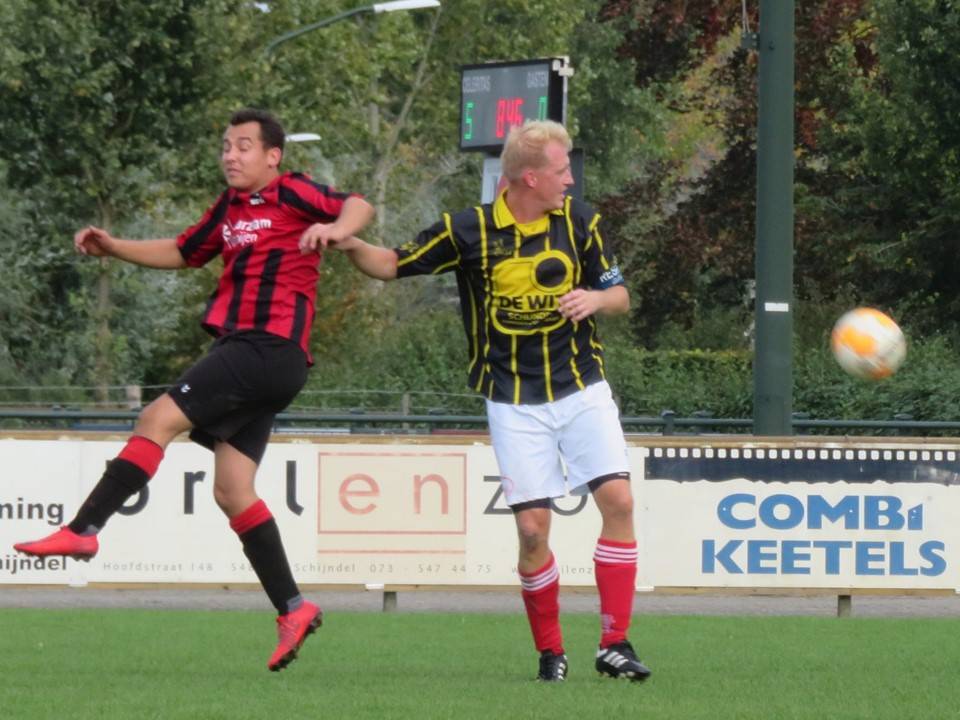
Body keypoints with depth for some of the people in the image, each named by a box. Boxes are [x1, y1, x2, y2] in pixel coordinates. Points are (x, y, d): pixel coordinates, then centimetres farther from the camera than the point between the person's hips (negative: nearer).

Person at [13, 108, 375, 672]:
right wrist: (114, 248, 21)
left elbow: (360, 207, -14)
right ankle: (293, 609, 5)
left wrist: (336, 227, -35)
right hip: (245, 351, 9)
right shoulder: (230, 207, 21)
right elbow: (182, 253, 33)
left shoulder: (292, 193, -4)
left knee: (158, 420, -16)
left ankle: (83, 530, -20)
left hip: (268, 346, -9)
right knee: (232, 489, 4)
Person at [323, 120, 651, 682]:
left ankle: (615, 645, -6)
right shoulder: (469, 231, -7)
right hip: (514, 401, -2)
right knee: (533, 525, -9)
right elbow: (392, 265, 4)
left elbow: (620, 296, 8)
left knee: (618, 499, -13)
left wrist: (595, 299, -15)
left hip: (582, 389, 2)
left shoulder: (580, 222, 0)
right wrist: (349, 244, -16)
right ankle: (549, 651, 9)